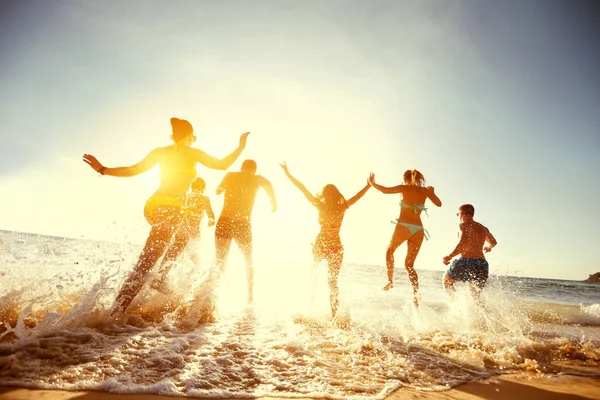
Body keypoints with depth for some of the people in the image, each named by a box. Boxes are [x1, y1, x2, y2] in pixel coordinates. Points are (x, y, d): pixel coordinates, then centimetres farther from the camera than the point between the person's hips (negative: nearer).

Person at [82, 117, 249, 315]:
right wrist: (241, 147, 21)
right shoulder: (192, 153, 4)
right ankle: (116, 313, -19)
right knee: (144, 265, -12)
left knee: (181, 239, 33)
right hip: (170, 209, -7)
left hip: (153, 207, 7)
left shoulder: (161, 151, 15)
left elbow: (132, 170, 8)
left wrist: (103, 170, 12)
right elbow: (223, 164, 10)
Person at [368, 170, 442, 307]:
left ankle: (390, 280, 16)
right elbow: (439, 204, 19)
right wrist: (432, 192, 35)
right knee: (409, 264, 10)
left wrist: (372, 183, 2)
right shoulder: (425, 190, 10)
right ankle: (416, 292, -9)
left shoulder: (404, 188, 0)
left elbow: (385, 190, -13)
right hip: (418, 230, 4)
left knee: (390, 251, 25)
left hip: (403, 227, -4)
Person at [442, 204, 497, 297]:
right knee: (475, 297, 19)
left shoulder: (463, 225, -2)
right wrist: (488, 247, 60)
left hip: (466, 262, -6)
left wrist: (449, 256, -15)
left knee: (446, 280, 20)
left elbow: (463, 244, -19)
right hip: (482, 264, 6)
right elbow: (493, 242, 38)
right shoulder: (483, 228, 19)